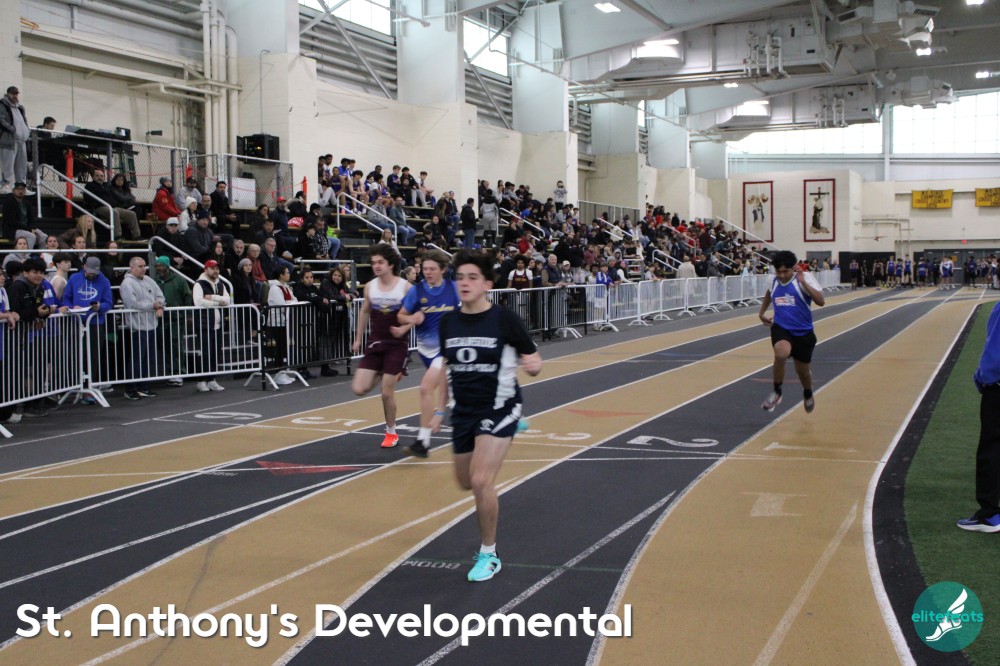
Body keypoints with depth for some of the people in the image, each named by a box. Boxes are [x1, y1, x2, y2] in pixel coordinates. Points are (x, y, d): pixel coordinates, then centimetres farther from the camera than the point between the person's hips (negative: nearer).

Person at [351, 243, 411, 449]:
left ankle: (391, 433, 19)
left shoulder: (405, 287, -10)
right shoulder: (370, 286, 1)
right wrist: (358, 339, 16)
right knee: (359, 389, -7)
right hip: (375, 343, 4)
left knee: (387, 392, -2)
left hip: (396, 344, -4)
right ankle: (381, 376, 26)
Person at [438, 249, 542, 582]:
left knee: (481, 481, -17)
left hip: (498, 407, -6)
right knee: (466, 481, 17)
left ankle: (489, 555, 2)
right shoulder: (448, 322, 0)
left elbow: (532, 360, -7)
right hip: (463, 411, 6)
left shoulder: (505, 319, -14)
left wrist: (533, 365, -31)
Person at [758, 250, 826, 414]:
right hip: (780, 328, 1)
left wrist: (803, 282, -34)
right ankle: (777, 392, -12)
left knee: (802, 370, 13)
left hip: (803, 332, -1)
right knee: (781, 353, -32)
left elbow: (821, 301, -28)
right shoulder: (774, 281, 0)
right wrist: (761, 313, 25)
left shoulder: (804, 278, -15)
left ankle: (808, 395, 48)